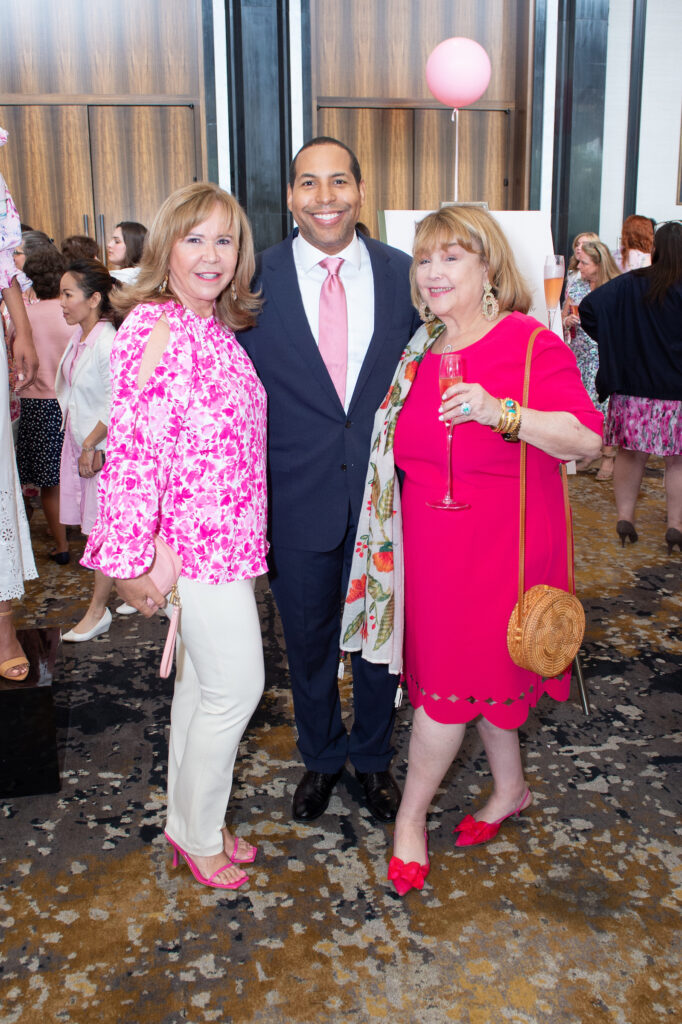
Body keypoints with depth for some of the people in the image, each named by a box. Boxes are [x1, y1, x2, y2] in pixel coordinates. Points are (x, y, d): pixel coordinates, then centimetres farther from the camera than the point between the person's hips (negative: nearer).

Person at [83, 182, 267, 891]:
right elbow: (133, 444, -19)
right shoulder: (155, 325, -16)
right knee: (237, 686, 1)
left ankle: (189, 821, 34)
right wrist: (133, 561, -19)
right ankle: (197, 832, 22)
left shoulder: (218, 329, 10)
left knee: (199, 682, 17)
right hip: (193, 541, -8)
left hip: (226, 536, 8)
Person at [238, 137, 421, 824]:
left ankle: (373, 758, 42)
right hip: (298, 502, 0)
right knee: (308, 643, 17)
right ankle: (321, 757, 43)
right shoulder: (255, 280, -5)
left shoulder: (404, 275, -1)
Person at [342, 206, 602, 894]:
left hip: (497, 543, -6)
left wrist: (501, 413, -30)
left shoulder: (530, 343, -11)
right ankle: (510, 788, 38)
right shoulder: (419, 353, 8)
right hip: (431, 542, 6)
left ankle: (410, 818, 17)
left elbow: (586, 437, -19)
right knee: (485, 670, 17)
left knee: (450, 681, -1)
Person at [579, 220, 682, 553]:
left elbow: (588, 308, -7)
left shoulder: (629, 284, -3)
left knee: (630, 454, 14)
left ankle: (624, 517, 18)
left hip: (632, 387, 2)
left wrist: (616, 343, 1)